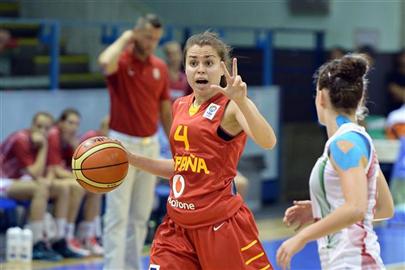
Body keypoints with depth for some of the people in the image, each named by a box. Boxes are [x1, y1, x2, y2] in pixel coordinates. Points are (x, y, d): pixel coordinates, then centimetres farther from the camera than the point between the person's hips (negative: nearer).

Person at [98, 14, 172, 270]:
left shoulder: (160, 67, 7)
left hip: (150, 145, 5)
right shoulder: (121, 61, -10)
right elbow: (105, 63, -37)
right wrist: (124, 39, -18)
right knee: (117, 214, -8)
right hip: (123, 144, -5)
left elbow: (165, 110, 14)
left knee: (141, 214, 10)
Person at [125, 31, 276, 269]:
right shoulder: (180, 106, 12)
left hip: (221, 222, -6)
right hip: (179, 224, 6)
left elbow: (268, 142, -29)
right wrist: (130, 158, 16)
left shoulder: (231, 105, -10)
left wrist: (241, 102, -43)